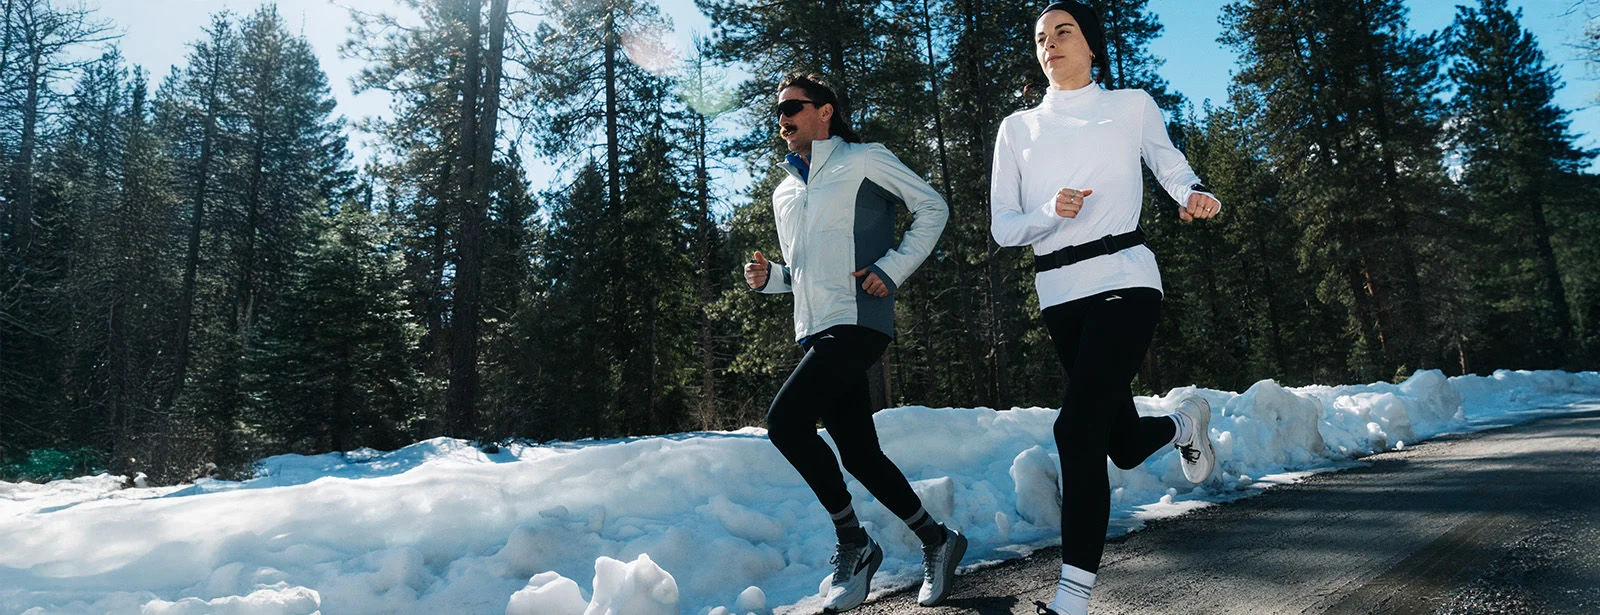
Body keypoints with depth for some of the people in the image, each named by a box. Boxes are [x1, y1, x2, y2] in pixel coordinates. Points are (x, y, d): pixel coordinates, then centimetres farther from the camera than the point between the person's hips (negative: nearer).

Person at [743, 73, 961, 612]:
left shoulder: (864, 160, 3)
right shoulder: (784, 193, 23)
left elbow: (932, 208, 2)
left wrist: (892, 268, -9)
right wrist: (769, 277, 8)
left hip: (857, 321, -7)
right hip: (815, 332, 7)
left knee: (785, 421, -20)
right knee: (859, 454, 6)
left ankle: (853, 543, -3)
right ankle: (937, 541, 23)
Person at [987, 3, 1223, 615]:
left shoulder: (1131, 105, 11)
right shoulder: (1018, 128, 14)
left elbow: (1172, 166, 20)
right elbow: (1002, 228, 8)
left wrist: (1195, 193, -4)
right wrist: (1052, 211, -13)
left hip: (1123, 279, -3)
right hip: (1059, 294, 4)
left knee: (1078, 427, -20)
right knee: (1125, 445, 12)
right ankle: (1185, 422, 48)